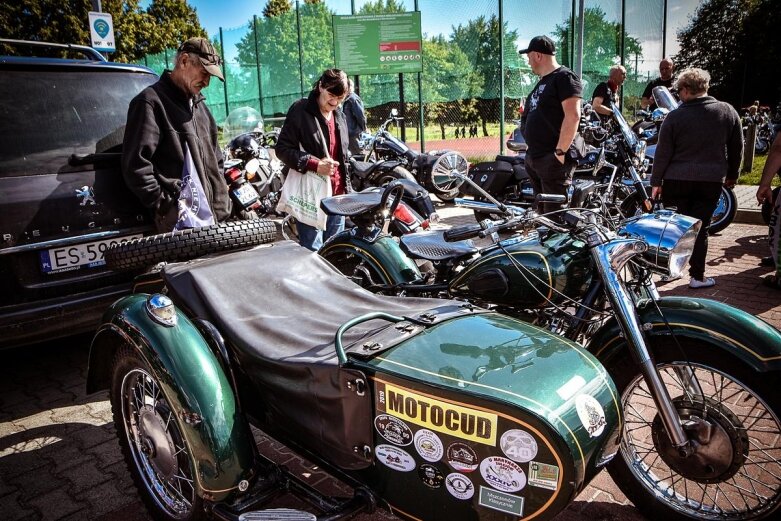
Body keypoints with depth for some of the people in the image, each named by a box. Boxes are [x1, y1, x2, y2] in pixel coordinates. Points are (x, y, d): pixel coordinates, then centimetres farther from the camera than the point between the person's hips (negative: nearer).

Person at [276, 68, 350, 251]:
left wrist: (345, 190, 17)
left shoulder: (340, 116, 16)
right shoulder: (300, 111, -6)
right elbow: (282, 149, -10)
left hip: (337, 195, 7)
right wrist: (314, 164, -22)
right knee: (313, 252, -7)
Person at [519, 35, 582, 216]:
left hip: (552, 160, -9)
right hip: (534, 159, 9)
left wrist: (560, 152, -21)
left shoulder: (564, 77, -8)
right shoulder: (543, 81, 20)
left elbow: (572, 116, -19)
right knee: (542, 213, 14)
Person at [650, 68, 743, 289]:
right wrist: (732, 175, 20)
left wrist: (656, 181, 2)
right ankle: (697, 276, 10)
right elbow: (737, 148, 8)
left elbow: (663, 153, -6)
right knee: (700, 227, 7)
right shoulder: (727, 111, 1)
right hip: (711, 180, 2)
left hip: (677, 179, -1)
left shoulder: (675, 116, -7)